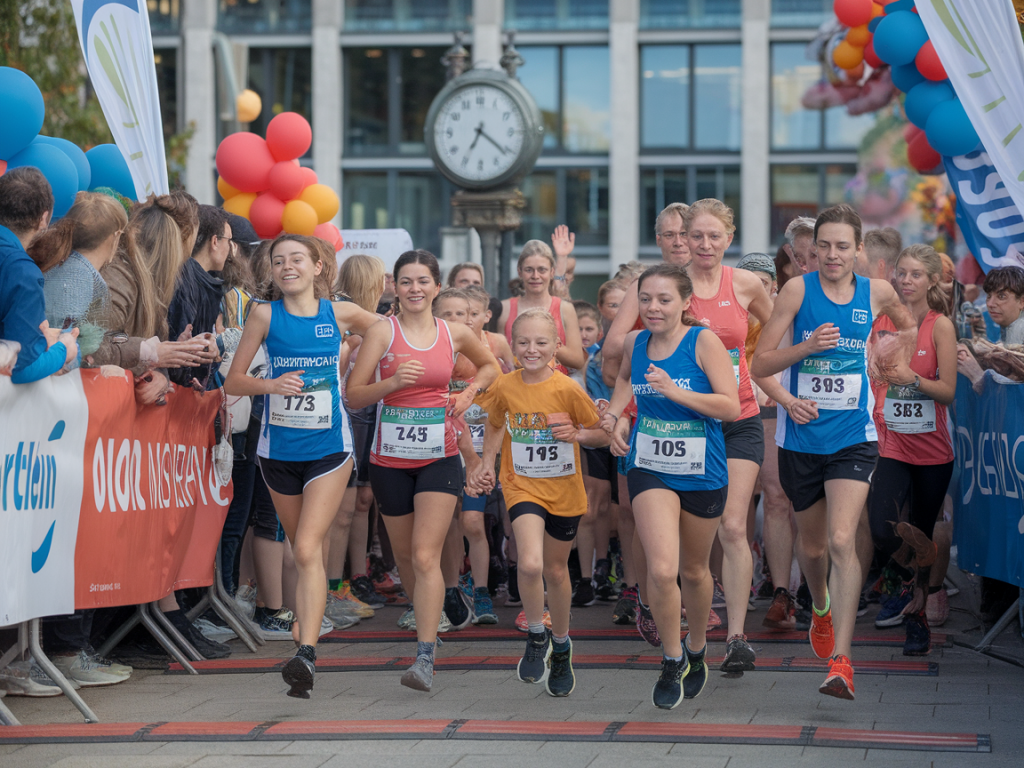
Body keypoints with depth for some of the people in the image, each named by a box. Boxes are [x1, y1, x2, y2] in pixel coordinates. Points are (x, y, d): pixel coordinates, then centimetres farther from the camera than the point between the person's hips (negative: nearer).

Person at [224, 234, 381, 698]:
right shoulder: (265, 316, -1)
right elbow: (233, 382, 0)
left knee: (308, 550, -16)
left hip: (328, 448, -2)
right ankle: (306, 642, 27)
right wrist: (270, 384, -17)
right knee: (301, 551, 13)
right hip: (278, 448, 2)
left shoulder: (340, 314, -1)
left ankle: (306, 654, -23)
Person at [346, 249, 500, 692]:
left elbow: (489, 365, 24)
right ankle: (426, 619, 41)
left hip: (439, 459, -1)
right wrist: (393, 382, -22)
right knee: (405, 557, 13)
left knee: (425, 557, -14)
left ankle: (425, 659, -19)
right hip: (390, 459, 1)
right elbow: (354, 395, -6)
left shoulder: (455, 335, 3)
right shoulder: (383, 333, -4)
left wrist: (469, 393, 5)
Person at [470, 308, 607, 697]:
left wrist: (578, 434, -23)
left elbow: (602, 434, -3)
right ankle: (536, 635, 2)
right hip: (522, 486, 0)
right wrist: (487, 462, 3)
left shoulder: (567, 390, -12)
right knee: (530, 564, -22)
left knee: (556, 570, 14)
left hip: (564, 490, 0)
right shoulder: (504, 388, -6)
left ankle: (560, 644, 38)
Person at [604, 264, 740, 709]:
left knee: (694, 571, 16)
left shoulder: (704, 342, -13)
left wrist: (675, 391, -28)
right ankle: (672, 659, 3)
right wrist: (616, 414, 5)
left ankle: (697, 649, 42)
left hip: (702, 475, -2)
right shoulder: (635, 343, 0)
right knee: (661, 570, -17)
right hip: (650, 470, 2)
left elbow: (731, 406, -19)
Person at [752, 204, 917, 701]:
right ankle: (822, 608, 49)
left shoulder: (876, 293, 2)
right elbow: (760, 364, -6)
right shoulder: (797, 290, -5)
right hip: (800, 437, 1)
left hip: (852, 438, -1)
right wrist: (808, 346, -20)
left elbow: (907, 325, 26)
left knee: (843, 541, -17)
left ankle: (841, 661, -19)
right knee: (812, 544, 15)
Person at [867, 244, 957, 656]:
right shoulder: (882, 321, 3)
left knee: (923, 535, 8)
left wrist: (914, 379, -23)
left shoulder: (941, 326, -4)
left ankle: (918, 621, 24)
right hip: (890, 446, 1)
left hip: (931, 449, -1)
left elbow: (949, 391, -8)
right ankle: (911, 583, 10)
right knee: (881, 530, -19)